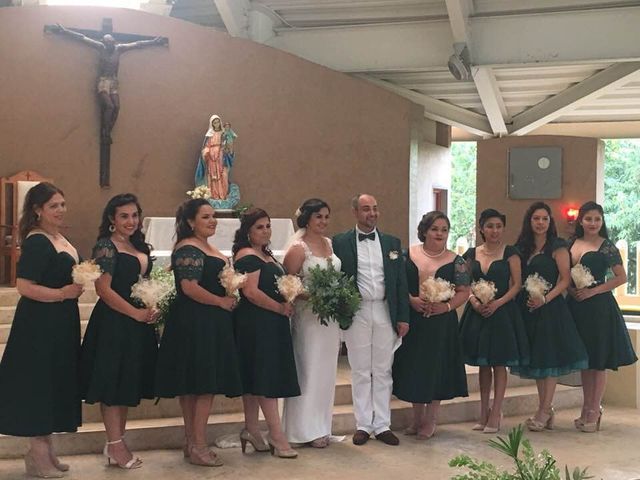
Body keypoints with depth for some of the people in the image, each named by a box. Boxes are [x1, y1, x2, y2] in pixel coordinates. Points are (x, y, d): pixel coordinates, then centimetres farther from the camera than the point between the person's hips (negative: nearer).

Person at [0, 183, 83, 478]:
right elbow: (24, 286, -22)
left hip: (61, 324, 9)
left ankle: (45, 451, 27)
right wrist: (63, 293, -23)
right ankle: (38, 456, 10)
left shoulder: (59, 238, 13)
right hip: (40, 325, -9)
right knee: (39, 384, -1)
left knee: (56, 385, 15)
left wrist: (80, 282, 12)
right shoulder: (36, 242, -15)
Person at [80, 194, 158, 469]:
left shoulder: (140, 247, 14)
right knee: (112, 384, -1)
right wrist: (137, 313, -15)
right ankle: (115, 446, 7)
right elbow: (103, 289, -16)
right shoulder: (106, 246, -9)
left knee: (128, 383, 12)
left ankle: (116, 443, 22)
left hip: (139, 326, 8)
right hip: (113, 324, -8)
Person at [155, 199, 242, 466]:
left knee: (194, 387, 12)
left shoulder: (209, 248, 17)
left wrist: (228, 299, 8)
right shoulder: (188, 249, -13)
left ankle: (192, 442, 18)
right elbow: (189, 287, -21)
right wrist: (222, 302, -14)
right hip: (195, 323, -10)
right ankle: (198, 446, -3)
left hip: (211, 325, 10)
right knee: (203, 384, -8)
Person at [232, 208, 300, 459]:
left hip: (270, 325, 10)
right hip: (257, 324, -10)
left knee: (256, 378, 12)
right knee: (266, 375, -7)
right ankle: (276, 435, -3)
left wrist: (289, 300, 7)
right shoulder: (247, 256, -12)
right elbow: (251, 291, -21)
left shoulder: (265, 255, 17)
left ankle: (251, 430, 18)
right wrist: (281, 308, -14)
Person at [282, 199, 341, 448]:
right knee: (309, 370, -1)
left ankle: (322, 426, 23)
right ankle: (307, 430, 10)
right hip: (308, 317, -7)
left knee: (327, 371, 12)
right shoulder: (298, 247, -10)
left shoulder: (329, 243, 10)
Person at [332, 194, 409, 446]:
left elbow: (401, 281, 7)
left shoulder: (391, 242, 8)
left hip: (385, 313, 2)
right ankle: (363, 425, 15)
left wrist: (403, 317, 2)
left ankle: (382, 425, 17)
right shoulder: (341, 242, -1)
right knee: (360, 371, 6)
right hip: (356, 313, -2)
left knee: (383, 371, 9)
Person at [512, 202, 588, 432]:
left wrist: (545, 299, -20)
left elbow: (565, 279, -10)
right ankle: (546, 411, 18)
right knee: (535, 358, 9)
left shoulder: (557, 247, -4)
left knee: (549, 358, -4)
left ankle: (544, 411, 2)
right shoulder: (522, 247, 11)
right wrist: (525, 300, -2)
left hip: (550, 307, -6)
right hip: (527, 309, 6)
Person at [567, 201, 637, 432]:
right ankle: (587, 408, 22)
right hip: (576, 306, 5)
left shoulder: (606, 246, -5)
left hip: (599, 307, -5)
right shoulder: (571, 244, 9)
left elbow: (621, 277, -7)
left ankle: (594, 412, 7)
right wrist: (570, 288, -6)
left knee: (599, 361, 0)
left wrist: (592, 291, -13)